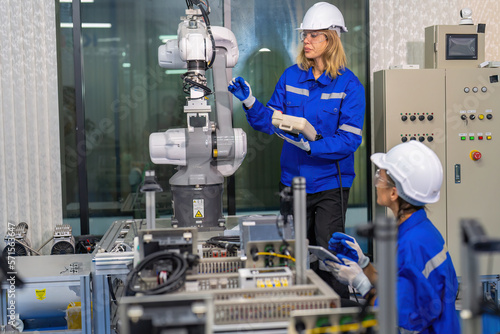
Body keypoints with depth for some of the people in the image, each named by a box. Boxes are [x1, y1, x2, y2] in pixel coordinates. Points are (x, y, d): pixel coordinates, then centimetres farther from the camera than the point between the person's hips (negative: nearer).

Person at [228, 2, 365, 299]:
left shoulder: (349, 84, -8)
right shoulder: (291, 76, 5)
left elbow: (350, 139, -15)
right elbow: (271, 121, 3)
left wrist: (311, 145, -27)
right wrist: (251, 103, -14)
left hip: (330, 184, -4)